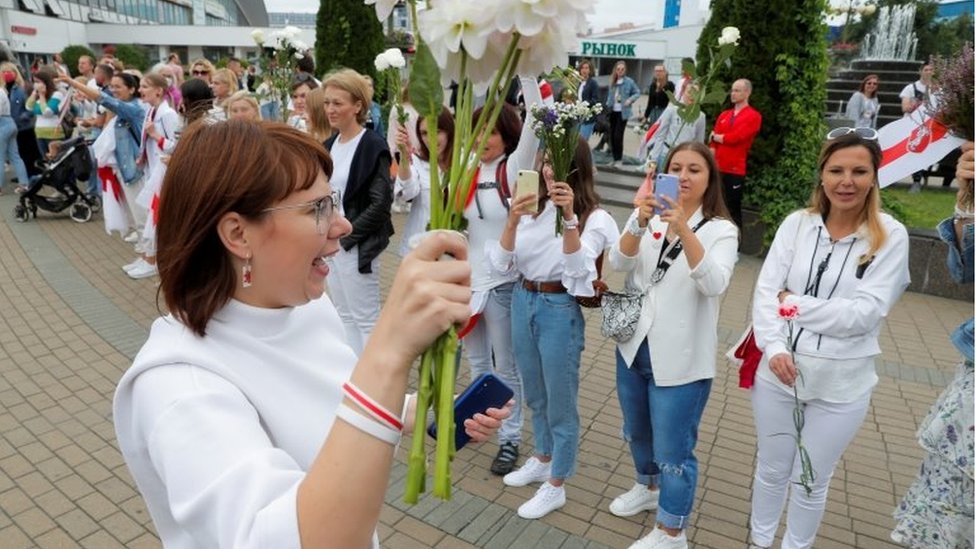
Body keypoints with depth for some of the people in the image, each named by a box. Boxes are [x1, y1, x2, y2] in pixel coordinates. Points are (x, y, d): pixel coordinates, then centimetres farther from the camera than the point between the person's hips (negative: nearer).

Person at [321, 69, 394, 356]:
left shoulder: (373, 146, -13)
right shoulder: (330, 144, 10)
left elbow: (380, 203, -17)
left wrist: (347, 235, -15)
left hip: (356, 245, -8)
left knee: (365, 319, 2)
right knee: (344, 315, 17)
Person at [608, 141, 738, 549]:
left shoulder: (721, 230, -9)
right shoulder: (649, 217, 2)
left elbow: (715, 284, -26)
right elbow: (617, 263, -13)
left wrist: (683, 229, -38)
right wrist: (640, 222, -30)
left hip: (681, 358, -4)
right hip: (634, 346, 5)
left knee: (672, 450, 5)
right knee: (637, 433, 23)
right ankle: (648, 488, 50)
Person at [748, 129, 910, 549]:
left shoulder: (890, 236, -8)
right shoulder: (797, 223, -4)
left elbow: (866, 312, -16)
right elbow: (765, 291, -8)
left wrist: (796, 304, -14)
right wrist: (774, 348, -21)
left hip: (841, 384, -1)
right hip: (779, 372, 2)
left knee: (812, 482, 18)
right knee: (771, 470, 20)